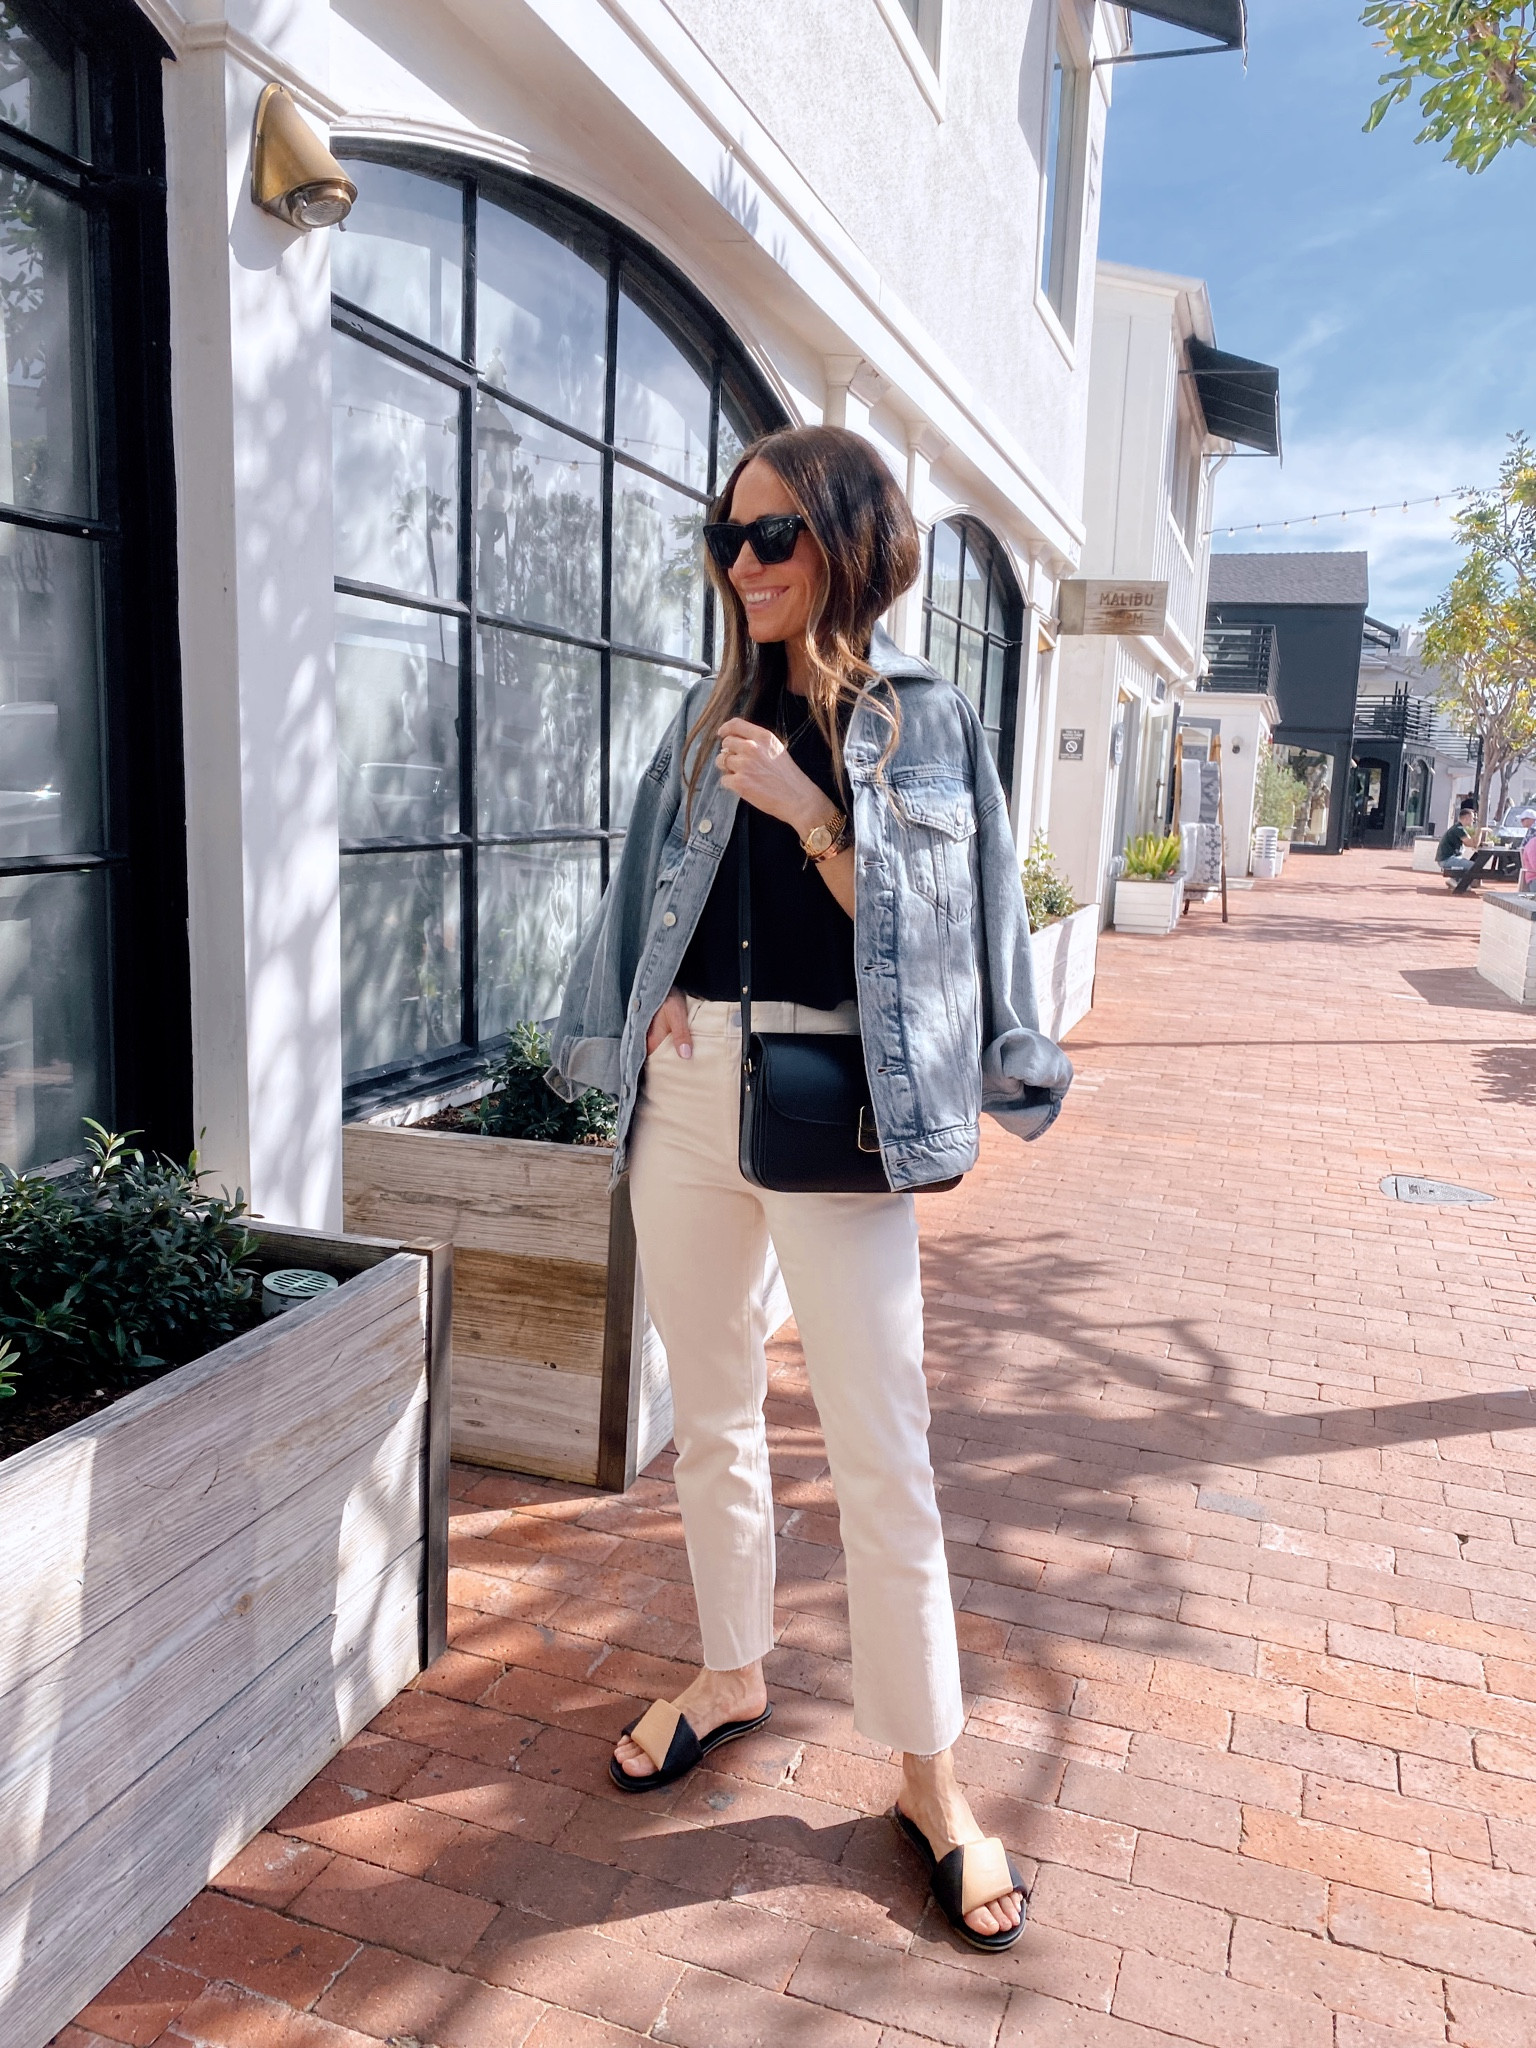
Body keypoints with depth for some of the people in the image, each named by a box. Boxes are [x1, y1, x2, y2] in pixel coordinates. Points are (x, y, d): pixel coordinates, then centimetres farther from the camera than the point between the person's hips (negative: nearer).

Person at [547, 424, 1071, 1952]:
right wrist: (659, 999, -1)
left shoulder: (921, 718, 1)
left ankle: (928, 1776, 16)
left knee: (881, 1451, -1)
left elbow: (918, 922, -6)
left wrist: (807, 806, -17)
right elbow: (653, 889, 16)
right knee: (711, 1412, 15)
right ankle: (731, 1673, 36)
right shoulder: (714, 714, 12)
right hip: (688, 1088, 5)